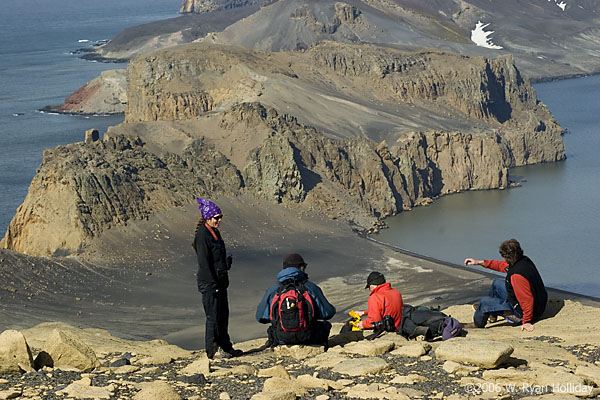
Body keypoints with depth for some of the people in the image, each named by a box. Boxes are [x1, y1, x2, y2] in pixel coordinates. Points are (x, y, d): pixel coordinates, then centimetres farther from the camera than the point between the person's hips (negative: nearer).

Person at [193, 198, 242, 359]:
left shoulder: (215, 232, 13)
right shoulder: (202, 235, -16)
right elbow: (204, 262, -19)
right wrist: (213, 284, -20)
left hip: (220, 280, 9)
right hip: (209, 282, -9)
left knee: (223, 314, 16)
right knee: (213, 315, -7)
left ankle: (225, 346, 27)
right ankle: (211, 351, -2)